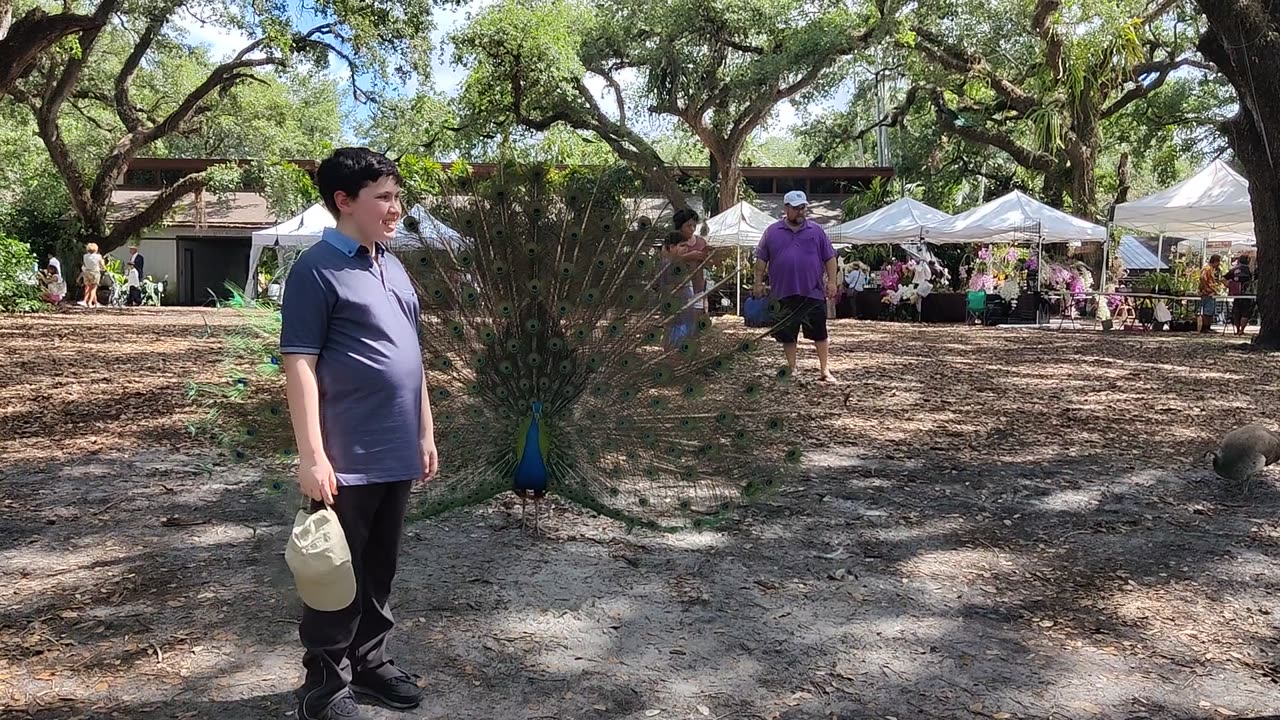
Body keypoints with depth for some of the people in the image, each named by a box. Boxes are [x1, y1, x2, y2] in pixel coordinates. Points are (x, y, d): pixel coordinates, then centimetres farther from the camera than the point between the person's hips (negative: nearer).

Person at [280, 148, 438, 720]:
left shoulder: (393, 268, 13)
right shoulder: (317, 270, -11)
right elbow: (299, 364, -15)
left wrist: (425, 431, 18)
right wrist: (311, 455, -19)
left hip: (396, 454, 7)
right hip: (347, 458, -7)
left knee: (380, 570, 18)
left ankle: (369, 663, 34)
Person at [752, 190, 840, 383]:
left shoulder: (816, 231, 5)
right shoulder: (773, 232, 4)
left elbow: (829, 258, 6)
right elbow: (761, 259, 7)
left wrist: (832, 281, -1)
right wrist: (758, 282, 3)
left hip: (813, 293, 0)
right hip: (784, 293, 0)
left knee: (819, 332, 4)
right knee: (787, 333, 8)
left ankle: (824, 369, 15)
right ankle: (792, 369, 21)